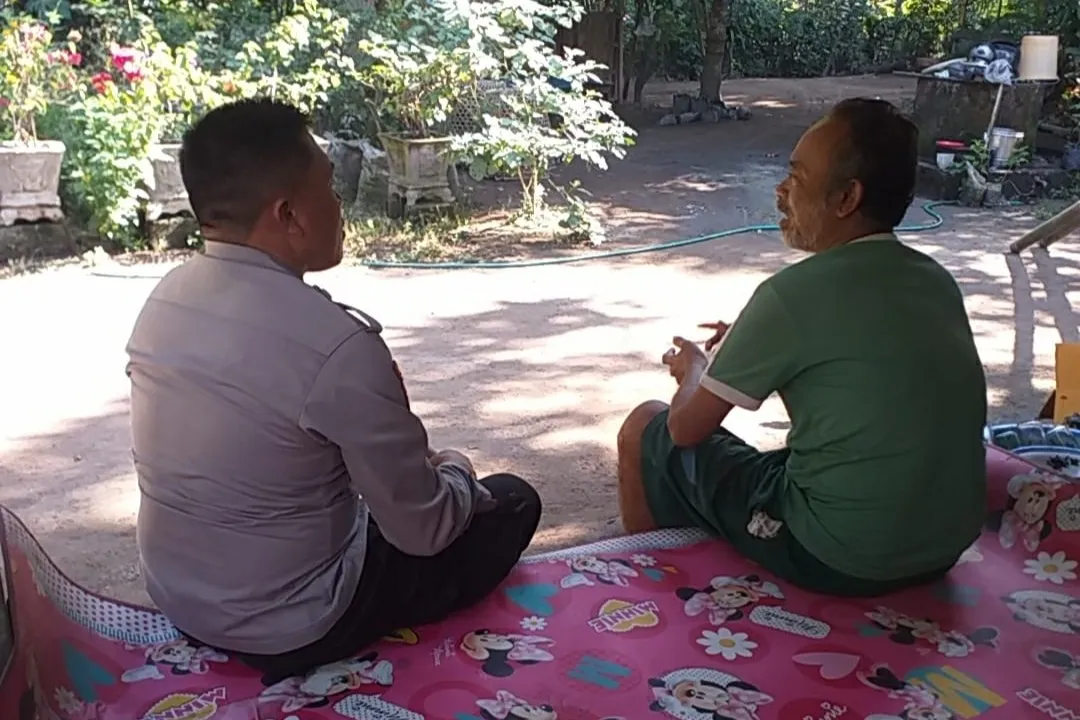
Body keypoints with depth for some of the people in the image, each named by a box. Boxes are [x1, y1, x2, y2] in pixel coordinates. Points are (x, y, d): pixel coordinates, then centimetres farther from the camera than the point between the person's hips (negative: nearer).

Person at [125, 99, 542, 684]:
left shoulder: (164, 298, -5)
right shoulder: (334, 343, -29)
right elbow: (423, 531, -19)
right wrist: (453, 471, 3)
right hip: (290, 629, -7)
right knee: (511, 504, 9)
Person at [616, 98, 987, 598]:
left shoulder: (793, 293, -19)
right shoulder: (939, 282, 2)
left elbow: (686, 427, -9)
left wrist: (695, 371, 13)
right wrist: (750, 344, 19)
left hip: (841, 560, -7)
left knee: (646, 429, 9)